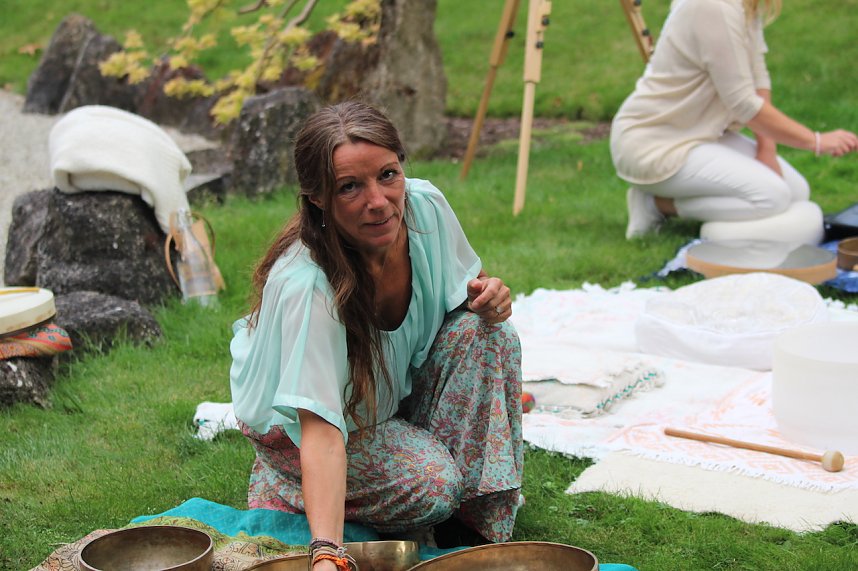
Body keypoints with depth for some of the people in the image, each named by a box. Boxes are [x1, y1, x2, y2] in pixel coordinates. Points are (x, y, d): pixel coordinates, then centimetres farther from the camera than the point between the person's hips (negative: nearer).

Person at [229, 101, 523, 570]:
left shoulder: (426, 205, -22)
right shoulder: (305, 285, -39)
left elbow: (467, 292, 1)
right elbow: (321, 430, -46)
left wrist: (488, 295, -24)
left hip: (396, 386, 6)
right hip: (294, 419, -5)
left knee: (485, 332, -21)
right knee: (431, 483, -28)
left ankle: (480, 512, -9)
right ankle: (280, 480, -1)